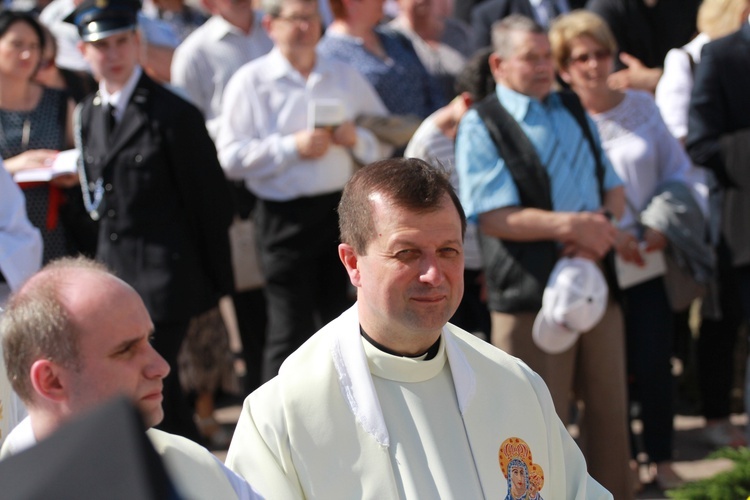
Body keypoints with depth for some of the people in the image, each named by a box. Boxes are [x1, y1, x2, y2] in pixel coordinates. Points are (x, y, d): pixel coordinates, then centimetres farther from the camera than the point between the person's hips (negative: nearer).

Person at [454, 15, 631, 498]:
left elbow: (614, 189, 15)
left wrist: (602, 231, -7)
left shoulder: (573, 110, 15)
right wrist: (569, 225, -21)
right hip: (531, 292, -6)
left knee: (609, 404, 12)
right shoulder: (481, 127, -5)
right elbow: (494, 217, -14)